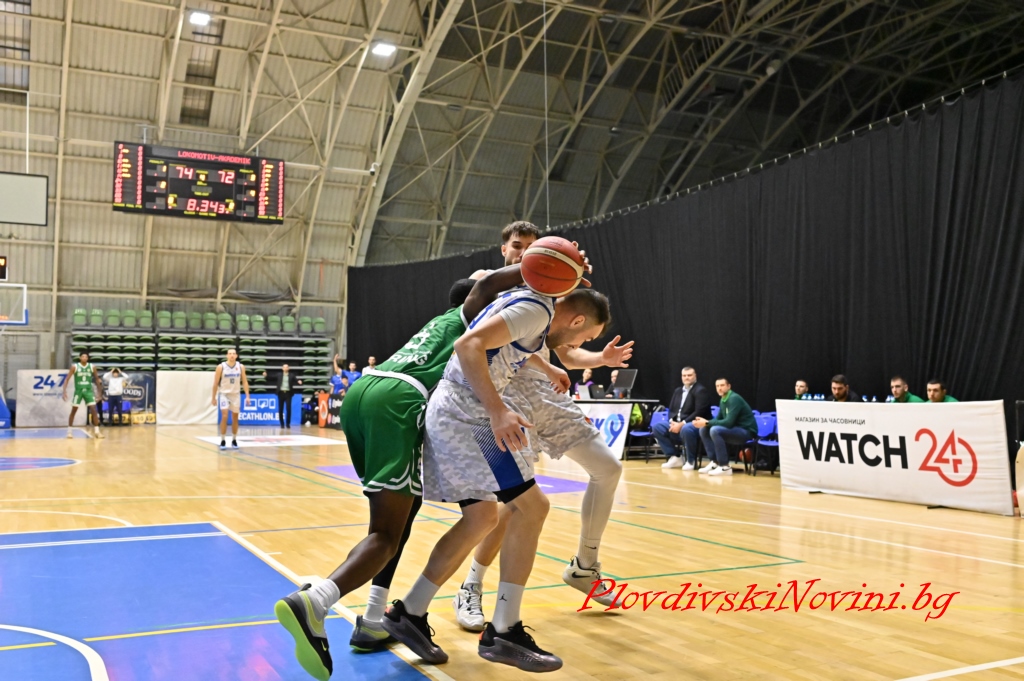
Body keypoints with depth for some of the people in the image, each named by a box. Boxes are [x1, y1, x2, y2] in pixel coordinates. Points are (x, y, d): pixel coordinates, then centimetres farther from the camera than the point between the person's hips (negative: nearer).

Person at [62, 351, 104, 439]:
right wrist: (65, 391, -15)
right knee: (73, 411, 4)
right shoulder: (75, 367, -6)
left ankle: (97, 431, -4)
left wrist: (100, 392, 10)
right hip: (78, 391, -1)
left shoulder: (92, 367, 0)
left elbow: (97, 379, 11)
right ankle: (69, 431, 16)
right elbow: (67, 379, -5)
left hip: (88, 391, 1)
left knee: (94, 410, -7)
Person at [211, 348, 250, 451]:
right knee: (224, 417, -14)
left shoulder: (241, 367, -3)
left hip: (236, 394, 3)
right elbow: (216, 383, -4)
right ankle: (222, 441, -5)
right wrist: (214, 397, -3)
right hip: (224, 394, -3)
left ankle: (234, 440, 21)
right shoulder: (221, 367, -11)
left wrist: (247, 396, -6)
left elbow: (245, 382, 1)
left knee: (235, 418, 9)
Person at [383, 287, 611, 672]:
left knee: (482, 517, 15)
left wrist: (547, 370, 54)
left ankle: (409, 613, 17)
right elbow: (469, 345, -24)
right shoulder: (538, 309, -11)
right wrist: (498, 411, -28)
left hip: (449, 413, 11)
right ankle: (503, 632, -2)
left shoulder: (529, 306, 19)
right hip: (466, 413, -11)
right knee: (531, 506, -6)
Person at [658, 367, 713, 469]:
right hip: (677, 423, 8)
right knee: (657, 427, -10)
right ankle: (674, 458, -6)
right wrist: (672, 421, -8)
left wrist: (682, 424, -24)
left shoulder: (701, 390, -8)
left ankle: (691, 461, -19)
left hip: (695, 424, -8)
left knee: (685, 429, -41)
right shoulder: (678, 390, 17)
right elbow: (671, 410, 16)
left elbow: (699, 413, -19)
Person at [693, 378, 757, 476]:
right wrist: (705, 421, -7)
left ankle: (725, 467, -22)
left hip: (746, 431, -9)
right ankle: (715, 462, -2)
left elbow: (729, 422, -26)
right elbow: (719, 419, 14)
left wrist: (707, 423, -22)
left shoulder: (734, 399, -19)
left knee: (715, 430, -30)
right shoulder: (723, 400, 7)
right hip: (734, 430, 9)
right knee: (704, 430, -2)